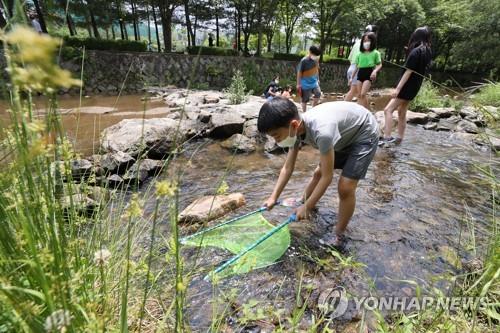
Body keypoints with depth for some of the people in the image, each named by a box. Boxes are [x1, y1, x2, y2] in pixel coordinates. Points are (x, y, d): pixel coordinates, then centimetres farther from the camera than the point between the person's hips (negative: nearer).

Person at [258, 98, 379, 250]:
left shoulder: (321, 130, -42)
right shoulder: (295, 128, -17)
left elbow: (327, 177, -32)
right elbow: (287, 168, -8)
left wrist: (307, 208, -23)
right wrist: (273, 197, -11)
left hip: (364, 134, -7)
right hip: (345, 134, 8)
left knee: (345, 187, -15)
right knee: (318, 173, 17)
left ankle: (338, 237, 5)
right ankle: (302, 201, 43)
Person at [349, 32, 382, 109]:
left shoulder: (375, 53, 1)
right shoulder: (359, 54, 12)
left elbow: (380, 65, 3)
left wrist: (375, 71, -17)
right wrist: (352, 77, 14)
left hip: (369, 74, -4)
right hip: (360, 74, 5)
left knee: (363, 94, -17)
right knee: (359, 95, 5)